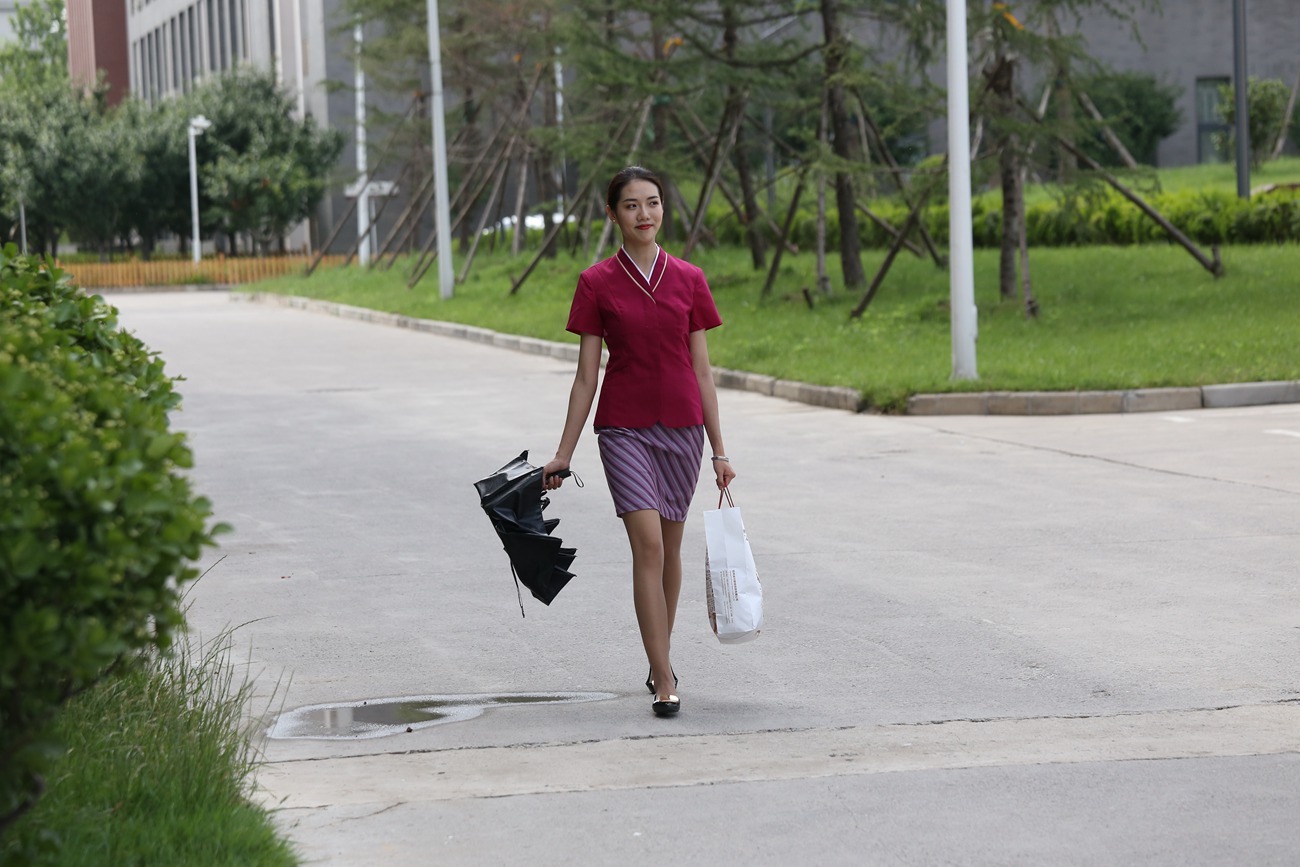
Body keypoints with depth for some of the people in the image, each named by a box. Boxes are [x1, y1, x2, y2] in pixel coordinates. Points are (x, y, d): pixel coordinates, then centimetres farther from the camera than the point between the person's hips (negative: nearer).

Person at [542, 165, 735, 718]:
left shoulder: (688, 280, 3)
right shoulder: (598, 284, -2)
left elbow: (702, 371, 7)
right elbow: (586, 376, 1)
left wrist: (719, 450, 6)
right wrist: (563, 455, 0)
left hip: (681, 425, 3)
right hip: (624, 426, -3)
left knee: (669, 548, 12)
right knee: (648, 544, -14)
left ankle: (660, 660, 30)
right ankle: (663, 681, -14)